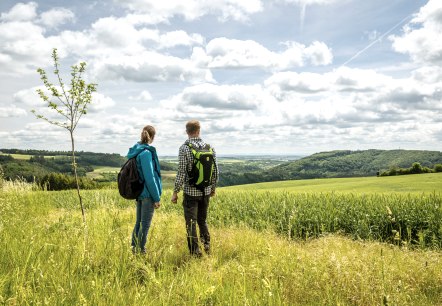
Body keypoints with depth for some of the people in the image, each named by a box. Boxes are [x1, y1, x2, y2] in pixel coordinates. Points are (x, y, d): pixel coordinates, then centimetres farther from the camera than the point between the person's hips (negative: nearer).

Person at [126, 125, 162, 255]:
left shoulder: (135, 151, 7)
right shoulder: (146, 153, -19)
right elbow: (150, 177, -19)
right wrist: (157, 198, -13)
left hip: (138, 193, 9)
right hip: (148, 194, -8)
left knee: (139, 222, 18)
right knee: (145, 224, 2)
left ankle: (134, 248, 27)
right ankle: (141, 250, 11)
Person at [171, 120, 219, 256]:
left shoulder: (184, 148, -12)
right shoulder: (210, 147, 1)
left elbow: (181, 172, -14)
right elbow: (215, 170, 5)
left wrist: (175, 192, -6)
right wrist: (213, 188, 18)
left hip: (191, 191, -4)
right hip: (206, 191, 4)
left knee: (191, 223, 5)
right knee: (202, 220, 22)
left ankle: (195, 252, 9)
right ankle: (206, 244, 17)